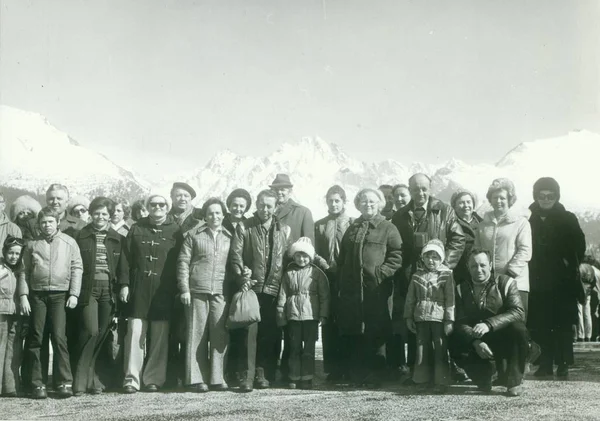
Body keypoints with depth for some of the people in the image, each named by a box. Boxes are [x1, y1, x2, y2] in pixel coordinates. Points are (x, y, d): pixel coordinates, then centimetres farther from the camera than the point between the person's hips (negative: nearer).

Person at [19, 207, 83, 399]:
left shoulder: (69, 242, 7)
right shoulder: (32, 245, 11)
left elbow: (77, 268, 4)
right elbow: (25, 271, 9)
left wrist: (74, 294, -4)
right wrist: (23, 295, -1)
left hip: (60, 294, -2)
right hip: (37, 295, 2)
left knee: (59, 337, -8)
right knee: (35, 339, 1)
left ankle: (65, 382, -4)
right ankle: (38, 384, 6)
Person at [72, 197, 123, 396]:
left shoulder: (118, 239, 11)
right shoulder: (81, 236, 6)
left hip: (109, 289, 3)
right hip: (88, 288, -2)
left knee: (101, 333, 3)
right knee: (91, 331, -14)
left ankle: (92, 378, 15)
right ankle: (81, 379, -5)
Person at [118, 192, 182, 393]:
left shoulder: (175, 231, 6)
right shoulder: (136, 229, 10)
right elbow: (125, 258, 7)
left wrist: (179, 288, -3)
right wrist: (124, 284, -1)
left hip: (164, 291, 0)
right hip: (139, 289, 1)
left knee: (160, 337, 2)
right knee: (135, 333, -4)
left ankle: (153, 379, 10)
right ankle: (131, 379, 0)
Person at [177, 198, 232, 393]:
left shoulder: (230, 237, 13)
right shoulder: (194, 235, 7)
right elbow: (183, 262, 5)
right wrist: (184, 289, -2)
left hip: (221, 292, 2)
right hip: (197, 291, -2)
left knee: (220, 335, -1)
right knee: (197, 334, -1)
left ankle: (217, 378, 6)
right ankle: (196, 379, 4)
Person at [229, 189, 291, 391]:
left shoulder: (284, 230, 14)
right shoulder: (244, 227, 6)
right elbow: (235, 255, -2)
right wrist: (242, 277, -16)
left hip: (274, 289, 3)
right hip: (252, 288, -2)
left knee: (269, 334, 5)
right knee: (249, 332, -8)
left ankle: (263, 373, 15)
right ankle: (246, 376, -4)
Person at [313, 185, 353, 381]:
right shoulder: (319, 225, 14)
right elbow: (314, 253, 8)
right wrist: (327, 266, -6)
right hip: (327, 279, 2)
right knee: (329, 324, 0)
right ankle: (332, 368, 5)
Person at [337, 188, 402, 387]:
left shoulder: (388, 229, 5)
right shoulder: (352, 229, 19)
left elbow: (397, 257, -3)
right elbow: (341, 260, 20)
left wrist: (380, 272, -15)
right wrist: (340, 286, 12)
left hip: (377, 290, -4)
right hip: (351, 290, 4)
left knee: (376, 334, -2)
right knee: (352, 335, 4)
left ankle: (374, 376, 7)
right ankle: (355, 374, 13)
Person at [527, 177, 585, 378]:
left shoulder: (567, 219, 4)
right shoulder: (529, 220, 7)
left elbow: (579, 245, 2)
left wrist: (570, 264, -6)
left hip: (562, 281, -1)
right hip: (537, 281, 2)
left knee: (563, 324, -2)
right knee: (540, 326, 1)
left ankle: (563, 364, 4)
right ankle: (545, 364, 10)